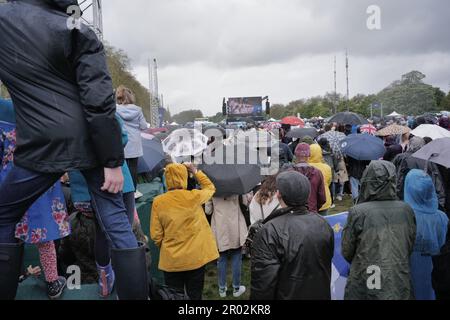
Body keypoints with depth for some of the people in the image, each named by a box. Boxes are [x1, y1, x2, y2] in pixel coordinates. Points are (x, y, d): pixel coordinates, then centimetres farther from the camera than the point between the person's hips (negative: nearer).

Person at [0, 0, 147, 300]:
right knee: (118, 223, 8)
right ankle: (137, 295, 15)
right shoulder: (79, 33, -1)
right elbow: (100, 102, -11)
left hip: (43, 145, 0)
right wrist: (112, 161, -9)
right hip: (91, 143, 1)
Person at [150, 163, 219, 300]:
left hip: (171, 260, 1)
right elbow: (210, 187, 12)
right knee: (194, 296, 15)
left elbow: (155, 235, -4)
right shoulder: (194, 197, -11)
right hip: (196, 258, 0)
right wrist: (196, 172, 17)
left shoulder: (158, 202, -8)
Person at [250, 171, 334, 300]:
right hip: (321, 295, 5)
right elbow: (327, 265, 8)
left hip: (288, 295, -5)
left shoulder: (270, 232, -27)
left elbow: (264, 281, -26)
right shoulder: (323, 224, -6)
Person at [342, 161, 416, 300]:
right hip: (400, 287, 3)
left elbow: (347, 252, -8)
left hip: (364, 285, -2)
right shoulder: (406, 210, -9)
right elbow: (410, 247, 5)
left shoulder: (357, 212, -19)